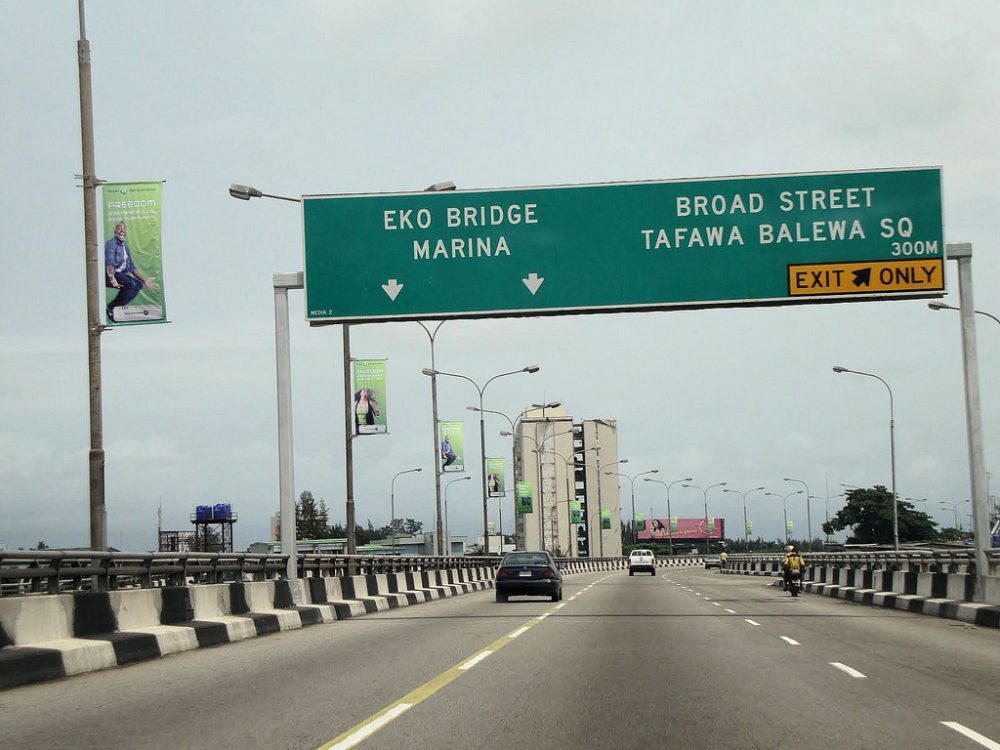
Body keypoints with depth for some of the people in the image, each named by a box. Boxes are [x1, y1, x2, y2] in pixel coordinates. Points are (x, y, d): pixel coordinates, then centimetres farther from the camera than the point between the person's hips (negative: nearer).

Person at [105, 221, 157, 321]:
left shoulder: (125, 246, 15)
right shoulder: (111, 244, -13)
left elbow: (132, 267, 20)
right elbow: (110, 263, -29)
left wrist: (144, 280, 13)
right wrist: (112, 278, -47)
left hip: (120, 274, 9)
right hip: (110, 275, -9)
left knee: (139, 284, -4)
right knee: (131, 284, -27)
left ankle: (118, 306, -4)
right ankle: (111, 308, -16)